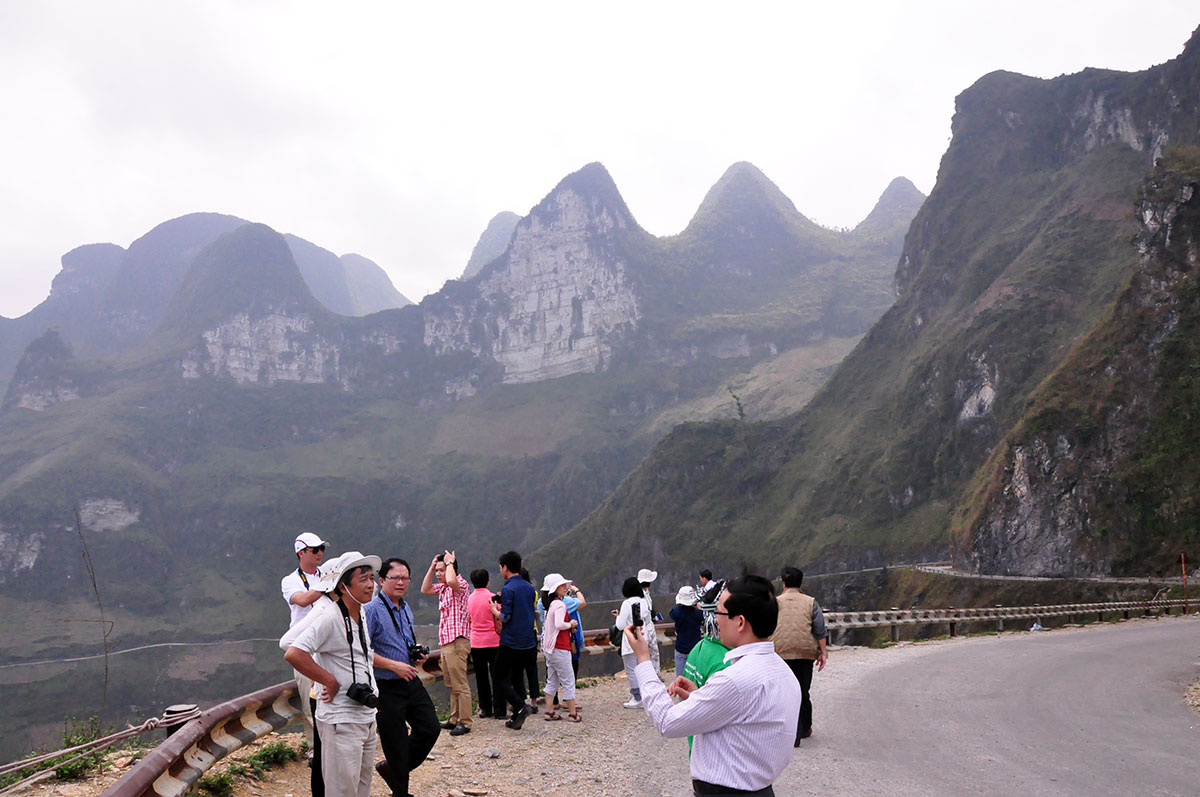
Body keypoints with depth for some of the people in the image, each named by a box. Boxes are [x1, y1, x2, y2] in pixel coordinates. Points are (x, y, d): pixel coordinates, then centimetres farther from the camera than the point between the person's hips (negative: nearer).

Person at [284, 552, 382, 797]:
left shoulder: (361, 616, 10)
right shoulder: (329, 617, -18)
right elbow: (293, 654, -29)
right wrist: (331, 682, -21)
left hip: (366, 718, 9)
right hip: (341, 720, -9)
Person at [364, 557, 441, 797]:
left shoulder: (405, 608, 11)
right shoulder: (372, 610, -15)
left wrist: (416, 655, 4)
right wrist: (395, 665, -21)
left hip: (411, 681, 8)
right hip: (387, 687, -8)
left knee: (430, 728, 9)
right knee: (396, 741, 2)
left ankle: (391, 769, 27)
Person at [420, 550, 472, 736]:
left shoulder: (461, 583, -11)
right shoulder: (442, 587, 16)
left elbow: (451, 581, -32)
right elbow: (425, 589, 23)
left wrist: (450, 562, -14)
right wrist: (432, 567, 15)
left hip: (457, 640, -10)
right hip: (445, 641, 10)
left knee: (460, 684, -8)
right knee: (451, 684, 14)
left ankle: (465, 722, -5)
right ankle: (454, 719, 20)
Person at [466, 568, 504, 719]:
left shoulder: (469, 599, 4)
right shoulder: (492, 597, -10)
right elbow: (498, 620, -11)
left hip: (476, 642, 4)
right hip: (493, 641, -4)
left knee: (481, 677, 9)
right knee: (496, 675, 2)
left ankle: (485, 709, 11)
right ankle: (498, 710, 1)